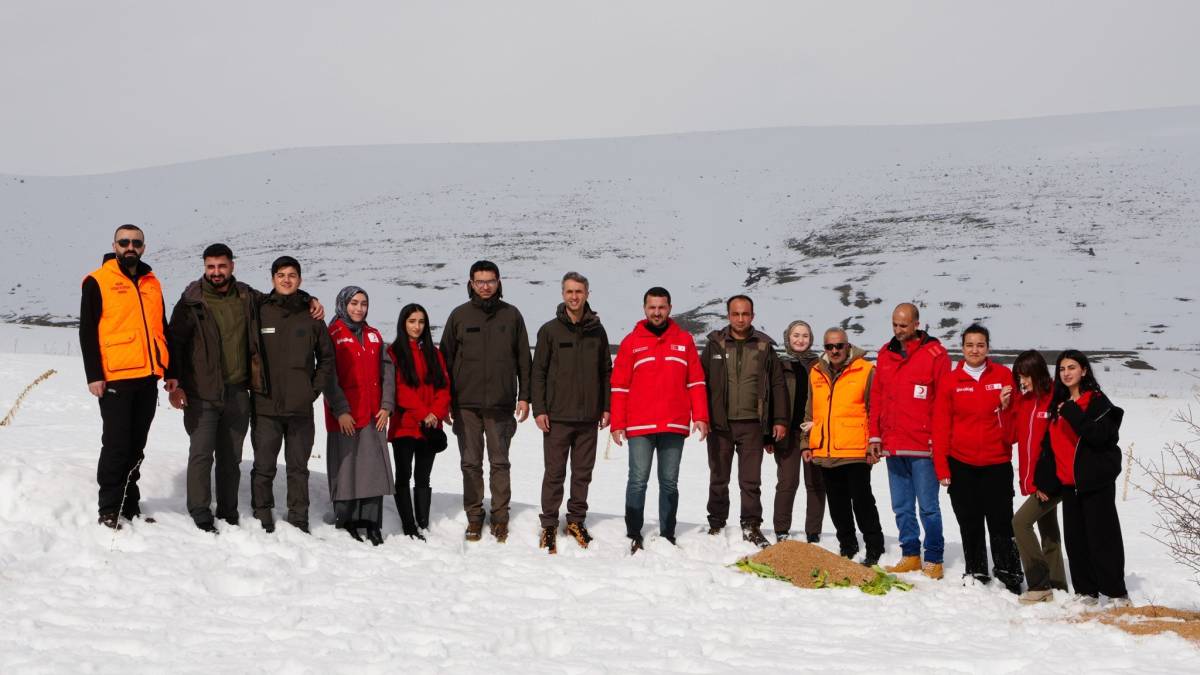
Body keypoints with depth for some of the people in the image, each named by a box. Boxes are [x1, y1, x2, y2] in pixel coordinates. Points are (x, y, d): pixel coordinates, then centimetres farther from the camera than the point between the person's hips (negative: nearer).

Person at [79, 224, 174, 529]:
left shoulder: (152, 284, 16)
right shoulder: (98, 281, 0)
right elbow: (88, 331, -4)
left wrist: (170, 371, 15)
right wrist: (94, 375, -11)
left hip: (148, 377, 5)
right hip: (115, 377, -5)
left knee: (136, 445, 10)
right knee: (116, 444, -4)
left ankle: (130, 504, 18)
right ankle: (109, 510, 4)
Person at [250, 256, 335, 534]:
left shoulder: (311, 316, 6)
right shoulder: (259, 312, 0)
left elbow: (327, 357, 13)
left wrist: (315, 389, 4)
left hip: (300, 407, 2)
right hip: (265, 406, -2)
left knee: (298, 468, 8)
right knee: (263, 468, 2)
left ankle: (299, 523, 15)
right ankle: (262, 520, 10)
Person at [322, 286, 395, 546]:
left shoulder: (374, 336, 14)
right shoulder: (333, 335, -2)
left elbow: (387, 370, 12)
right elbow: (329, 376, -8)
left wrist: (386, 405, 2)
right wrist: (340, 410, -14)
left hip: (374, 416, 5)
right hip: (345, 416, -5)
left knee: (375, 466, 3)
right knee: (346, 467, -1)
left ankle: (372, 524, 9)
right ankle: (347, 523, 9)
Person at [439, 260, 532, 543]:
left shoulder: (511, 315, 6)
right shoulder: (459, 315, 6)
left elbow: (523, 359, 8)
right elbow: (446, 358, 8)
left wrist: (524, 396, 3)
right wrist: (445, 400, 3)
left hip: (501, 403, 0)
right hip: (466, 404, 1)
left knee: (500, 463, 4)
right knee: (471, 463, 5)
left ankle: (500, 518, 12)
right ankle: (474, 517, 14)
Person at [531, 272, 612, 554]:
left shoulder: (597, 330, 8)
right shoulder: (550, 330, 1)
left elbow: (606, 371, 13)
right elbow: (538, 372, 1)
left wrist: (605, 407, 7)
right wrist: (539, 409, -6)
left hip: (588, 416, 2)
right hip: (557, 416, -2)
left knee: (583, 473, 8)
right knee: (555, 473, 1)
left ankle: (576, 520, 20)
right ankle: (549, 524, 9)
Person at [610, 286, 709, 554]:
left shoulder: (684, 340, 11)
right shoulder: (631, 342, 6)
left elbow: (696, 381, 9)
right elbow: (619, 385, 4)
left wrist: (700, 417, 0)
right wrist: (617, 424, -2)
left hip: (675, 426, 1)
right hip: (640, 426, -1)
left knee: (669, 482, 7)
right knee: (638, 481, -1)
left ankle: (668, 536, 13)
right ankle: (634, 536, 4)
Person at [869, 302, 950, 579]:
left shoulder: (934, 354, -5)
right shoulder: (885, 354, 12)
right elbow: (877, 397, 16)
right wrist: (875, 435, 12)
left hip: (923, 446, -6)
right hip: (892, 445, 6)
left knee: (928, 506, -1)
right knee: (901, 507, 12)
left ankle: (933, 560, 8)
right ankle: (910, 555, 21)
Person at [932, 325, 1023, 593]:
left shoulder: (1003, 376, 1)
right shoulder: (950, 381, 2)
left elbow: (1018, 418, 6)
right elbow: (941, 426, 2)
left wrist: (1006, 406, -17)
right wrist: (941, 466, -2)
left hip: (996, 462, -1)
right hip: (961, 463, 1)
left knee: (1000, 522, -2)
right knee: (969, 523, 10)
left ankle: (1009, 574, 11)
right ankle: (976, 572, 23)